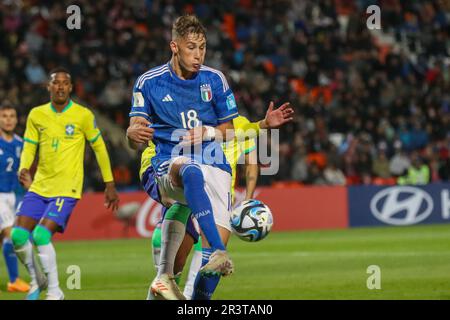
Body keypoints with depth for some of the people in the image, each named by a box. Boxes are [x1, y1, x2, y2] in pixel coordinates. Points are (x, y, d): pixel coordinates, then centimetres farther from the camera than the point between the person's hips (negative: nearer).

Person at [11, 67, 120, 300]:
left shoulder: (83, 115, -4)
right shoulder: (36, 115, 7)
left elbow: (99, 148, 4)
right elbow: (29, 147, 10)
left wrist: (110, 185, 6)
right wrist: (23, 168, -12)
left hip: (67, 189, -5)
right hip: (39, 187, 5)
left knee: (41, 235, -21)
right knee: (18, 235, -6)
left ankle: (55, 292, -7)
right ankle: (36, 280, 20)